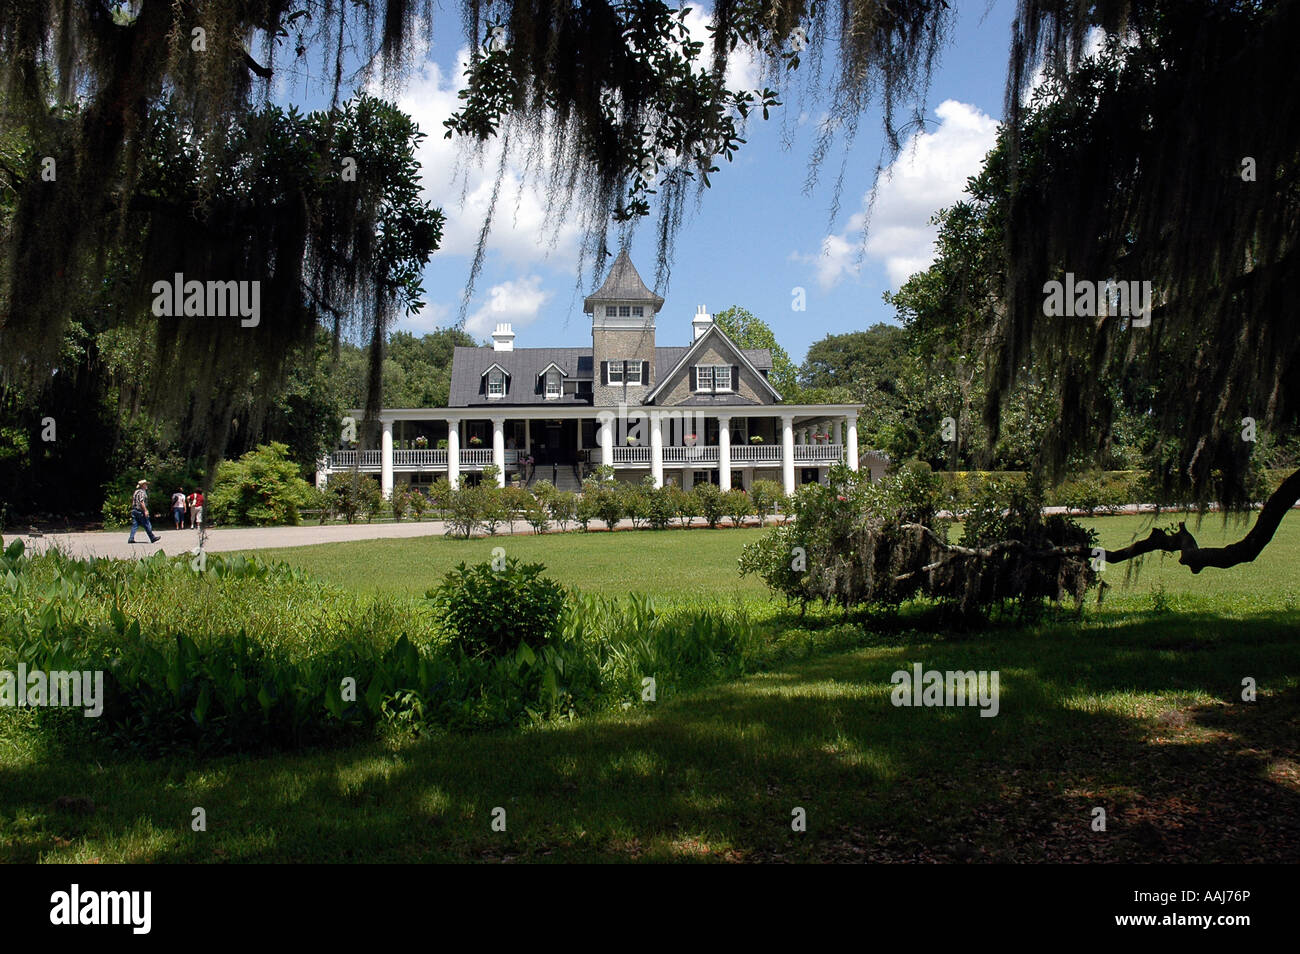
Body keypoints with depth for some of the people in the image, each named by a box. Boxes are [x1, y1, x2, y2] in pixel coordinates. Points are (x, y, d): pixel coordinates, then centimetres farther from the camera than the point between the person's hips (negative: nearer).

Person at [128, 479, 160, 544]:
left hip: (134, 510, 9)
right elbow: (142, 502, -21)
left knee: (134, 525, 6)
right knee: (147, 525, -1)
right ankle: (152, 538, 6)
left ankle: (131, 539, -1)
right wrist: (145, 511, -21)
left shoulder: (136, 492, 18)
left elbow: (132, 501, 21)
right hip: (140, 511, -9)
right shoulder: (142, 492, -11)